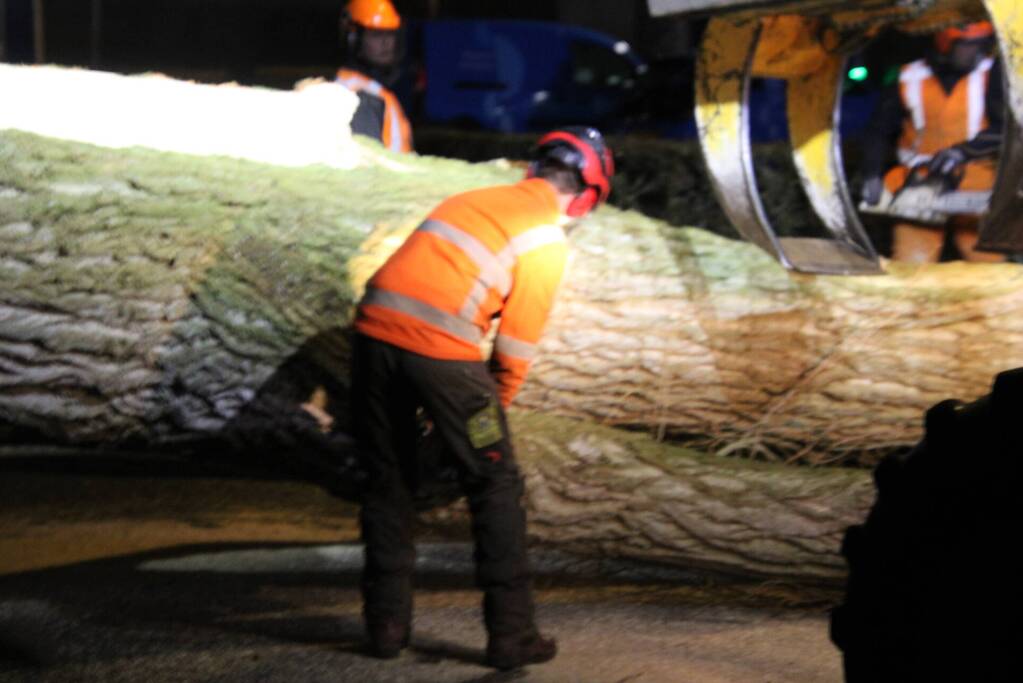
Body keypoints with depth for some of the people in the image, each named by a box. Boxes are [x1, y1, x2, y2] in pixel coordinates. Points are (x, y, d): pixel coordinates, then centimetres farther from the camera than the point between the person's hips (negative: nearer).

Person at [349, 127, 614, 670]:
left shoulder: (471, 199, 23)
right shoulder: (548, 239, 3)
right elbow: (518, 342, 2)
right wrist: (494, 407, 18)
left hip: (375, 328, 6)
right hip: (441, 349, -6)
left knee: (387, 481, 18)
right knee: (496, 487, 7)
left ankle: (387, 624, 22)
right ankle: (511, 635, 8)